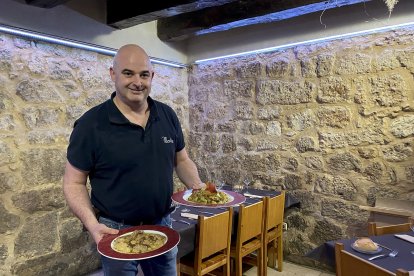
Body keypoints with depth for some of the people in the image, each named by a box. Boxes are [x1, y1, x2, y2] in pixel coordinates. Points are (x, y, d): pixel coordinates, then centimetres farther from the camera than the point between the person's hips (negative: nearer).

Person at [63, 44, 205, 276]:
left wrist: (197, 185, -10)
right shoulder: (91, 123, -14)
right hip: (116, 231, -3)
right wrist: (92, 224, -22)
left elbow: (181, 160, 8)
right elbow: (74, 182, -8)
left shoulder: (168, 115, -2)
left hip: (163, 225, 4)